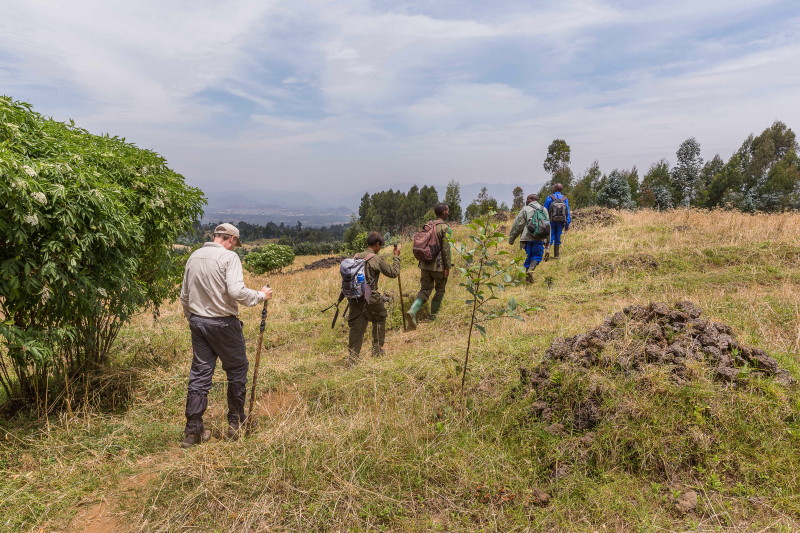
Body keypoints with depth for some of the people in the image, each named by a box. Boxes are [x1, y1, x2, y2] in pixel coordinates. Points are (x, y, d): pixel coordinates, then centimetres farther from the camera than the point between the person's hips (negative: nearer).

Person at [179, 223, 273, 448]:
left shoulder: (194, 257, 9)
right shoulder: (229, 257, -12)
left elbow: (184, 296, 13)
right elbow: (236, 291, -24)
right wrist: (261, 295, -9)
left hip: (197, 322, 6)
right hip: (223, 323, -6)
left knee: (199, 375, 11)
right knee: (237, 371, 11)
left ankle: (193, 431, 14)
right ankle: (236, 424, 20)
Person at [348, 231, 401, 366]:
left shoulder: (356, 257, 6)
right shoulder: (377, 259, -10)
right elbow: (393, 273, -3)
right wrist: (396, 257, 7)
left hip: (355, 298, 5)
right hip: (371, 298, -5)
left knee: (356, 327, 7)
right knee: (380, 320, 20)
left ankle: (352, 360, 6)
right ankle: (377, 351, 29)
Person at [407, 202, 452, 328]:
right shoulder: (445, 228, -11)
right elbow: (446, 249, -16)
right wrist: (447, 267, -12)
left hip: (425, 265, 6)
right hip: (439, 266, -5)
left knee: (424, 290, 8)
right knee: (440, 290, 13)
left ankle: (413, 311, -13)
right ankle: (433, 315, 21)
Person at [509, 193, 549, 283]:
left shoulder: (525, 209, 2)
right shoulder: (544, 210, 16)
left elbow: (517, 225, 0)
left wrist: (511, 238, 6)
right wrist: (547, 240, 23)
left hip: (527, 237, -1)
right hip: (539, 238, 2)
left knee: (529, 256, 8)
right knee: (537, 256, 10)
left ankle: (528, 277, 8)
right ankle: (531, 270, -16)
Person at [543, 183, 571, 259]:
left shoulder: (549, 198, -5)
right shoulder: (565, 199, 3)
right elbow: (568, 212, 1)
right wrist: (567, 224, 4)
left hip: (551, 221, -2)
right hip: (561, 221, 2)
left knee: (550, 236, 2)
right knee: (558, 238, 11)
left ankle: (547, 249, -24)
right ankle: (556, 255, 13)